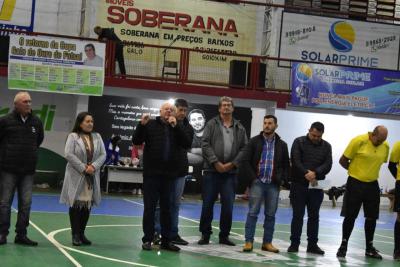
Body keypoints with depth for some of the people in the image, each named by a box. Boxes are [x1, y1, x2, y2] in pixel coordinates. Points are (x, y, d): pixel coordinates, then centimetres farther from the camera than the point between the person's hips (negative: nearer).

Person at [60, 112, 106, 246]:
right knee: (76, 204, -2)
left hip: (92, 177, 4)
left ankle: (81, 233, 15)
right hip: (76, 176, -4)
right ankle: (75, 235, 4)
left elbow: (103, 154, 5)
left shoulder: (97, 137, 12)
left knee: (87, 205, 5)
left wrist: (93, 166, -11)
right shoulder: (73, 136, -2)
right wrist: (83, 168, -16)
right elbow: (69, 154, -12)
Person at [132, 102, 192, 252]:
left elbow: (187, 144, -4)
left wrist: (176, 126, -10)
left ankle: (166, 240, 15)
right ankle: (147, 239, 8)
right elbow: (136, 141, -2)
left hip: (169, 174, 2)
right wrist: (142, 125, -16)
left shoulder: (177, 128, 10)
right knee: (150, 207, 1)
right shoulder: (151, 125, 3)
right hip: (151, 173, -2)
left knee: (166, 208, 9)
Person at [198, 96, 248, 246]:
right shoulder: (212, 124, 5)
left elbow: (244, 148, 6)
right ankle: (205, 234, 12)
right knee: (207, 204, 2)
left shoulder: (240, 128, 12)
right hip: (212, 170, -2)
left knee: (228, 205, 2)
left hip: (230, 172, 2)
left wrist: (232, 164, -6)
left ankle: (224, 235, 13)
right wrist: (216, 162, -11)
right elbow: (205, 144, -3)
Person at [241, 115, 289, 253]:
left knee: (271, 215, 6)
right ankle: (249, 241, 0)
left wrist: (283, 179, 1)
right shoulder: (254, 141, 1)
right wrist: (253, 178, -9)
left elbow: (286, 165, 14)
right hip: (257, 183, -3)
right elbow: (245, 161, -2)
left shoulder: (282, 145, 10)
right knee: (253, 213, -3)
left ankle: (267, 242, 13)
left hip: (274, 185, 3)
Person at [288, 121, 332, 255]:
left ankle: (312, 244, 12)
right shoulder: (299, 142, 1)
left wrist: (315, 173, -19)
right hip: (299, 185, -3)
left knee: (314, 216, 7)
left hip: (317, 186, 3)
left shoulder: (326, 146, 9)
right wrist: (306, 174, -22)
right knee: (298, 215, 1)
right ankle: (294, 243, 7)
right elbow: (295, 161, -10)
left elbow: (328, 165, -2)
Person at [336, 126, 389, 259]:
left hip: (373, 185, 4)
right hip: (355, 183, -4)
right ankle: (343, 246, 13)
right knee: (350, 216, 2)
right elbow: (343, 161, -7)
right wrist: (356, 171, 6)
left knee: (372, 217, 9)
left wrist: (370, 172, 12)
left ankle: (369, 248, 20)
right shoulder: (358, 141, -15)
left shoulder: (385, 146, -2)